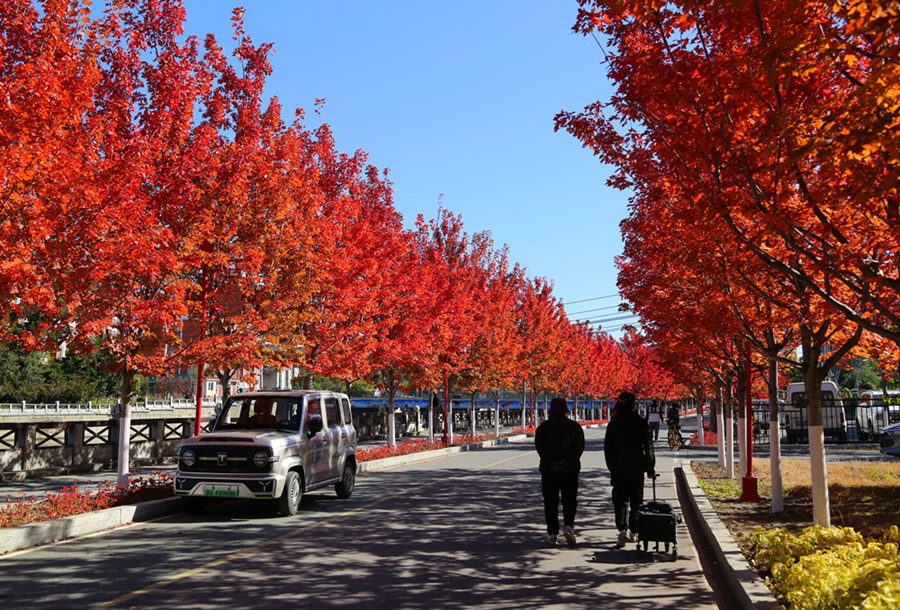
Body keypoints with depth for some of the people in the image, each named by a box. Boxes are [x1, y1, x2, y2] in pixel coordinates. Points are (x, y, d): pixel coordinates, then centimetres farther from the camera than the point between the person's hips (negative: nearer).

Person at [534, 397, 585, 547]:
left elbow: (539, 446, -10)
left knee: (550, 502, 7)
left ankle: (552, 534, 5)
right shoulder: (574, 426, 4)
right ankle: (568, 526, -13)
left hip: (549, 470, -1)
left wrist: (550, 462, -12)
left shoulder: (543, 426, 1)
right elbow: (580, 446, -5)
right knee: (569, 500, 9)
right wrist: (569, 461, -8)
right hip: (570, 470, 1)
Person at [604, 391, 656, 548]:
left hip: (618, 470, -1)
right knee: (636, 501, 13)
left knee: (619, 500, 4)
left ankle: (622, 529, -15)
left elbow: (607, 448, 0)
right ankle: (632, 531, 18)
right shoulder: (641, 422, -2)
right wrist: (650, 469, 6)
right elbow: (648, 447, 0)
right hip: (637, 469, 1)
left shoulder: (613, 423, -4)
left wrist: (611, 467, 11)